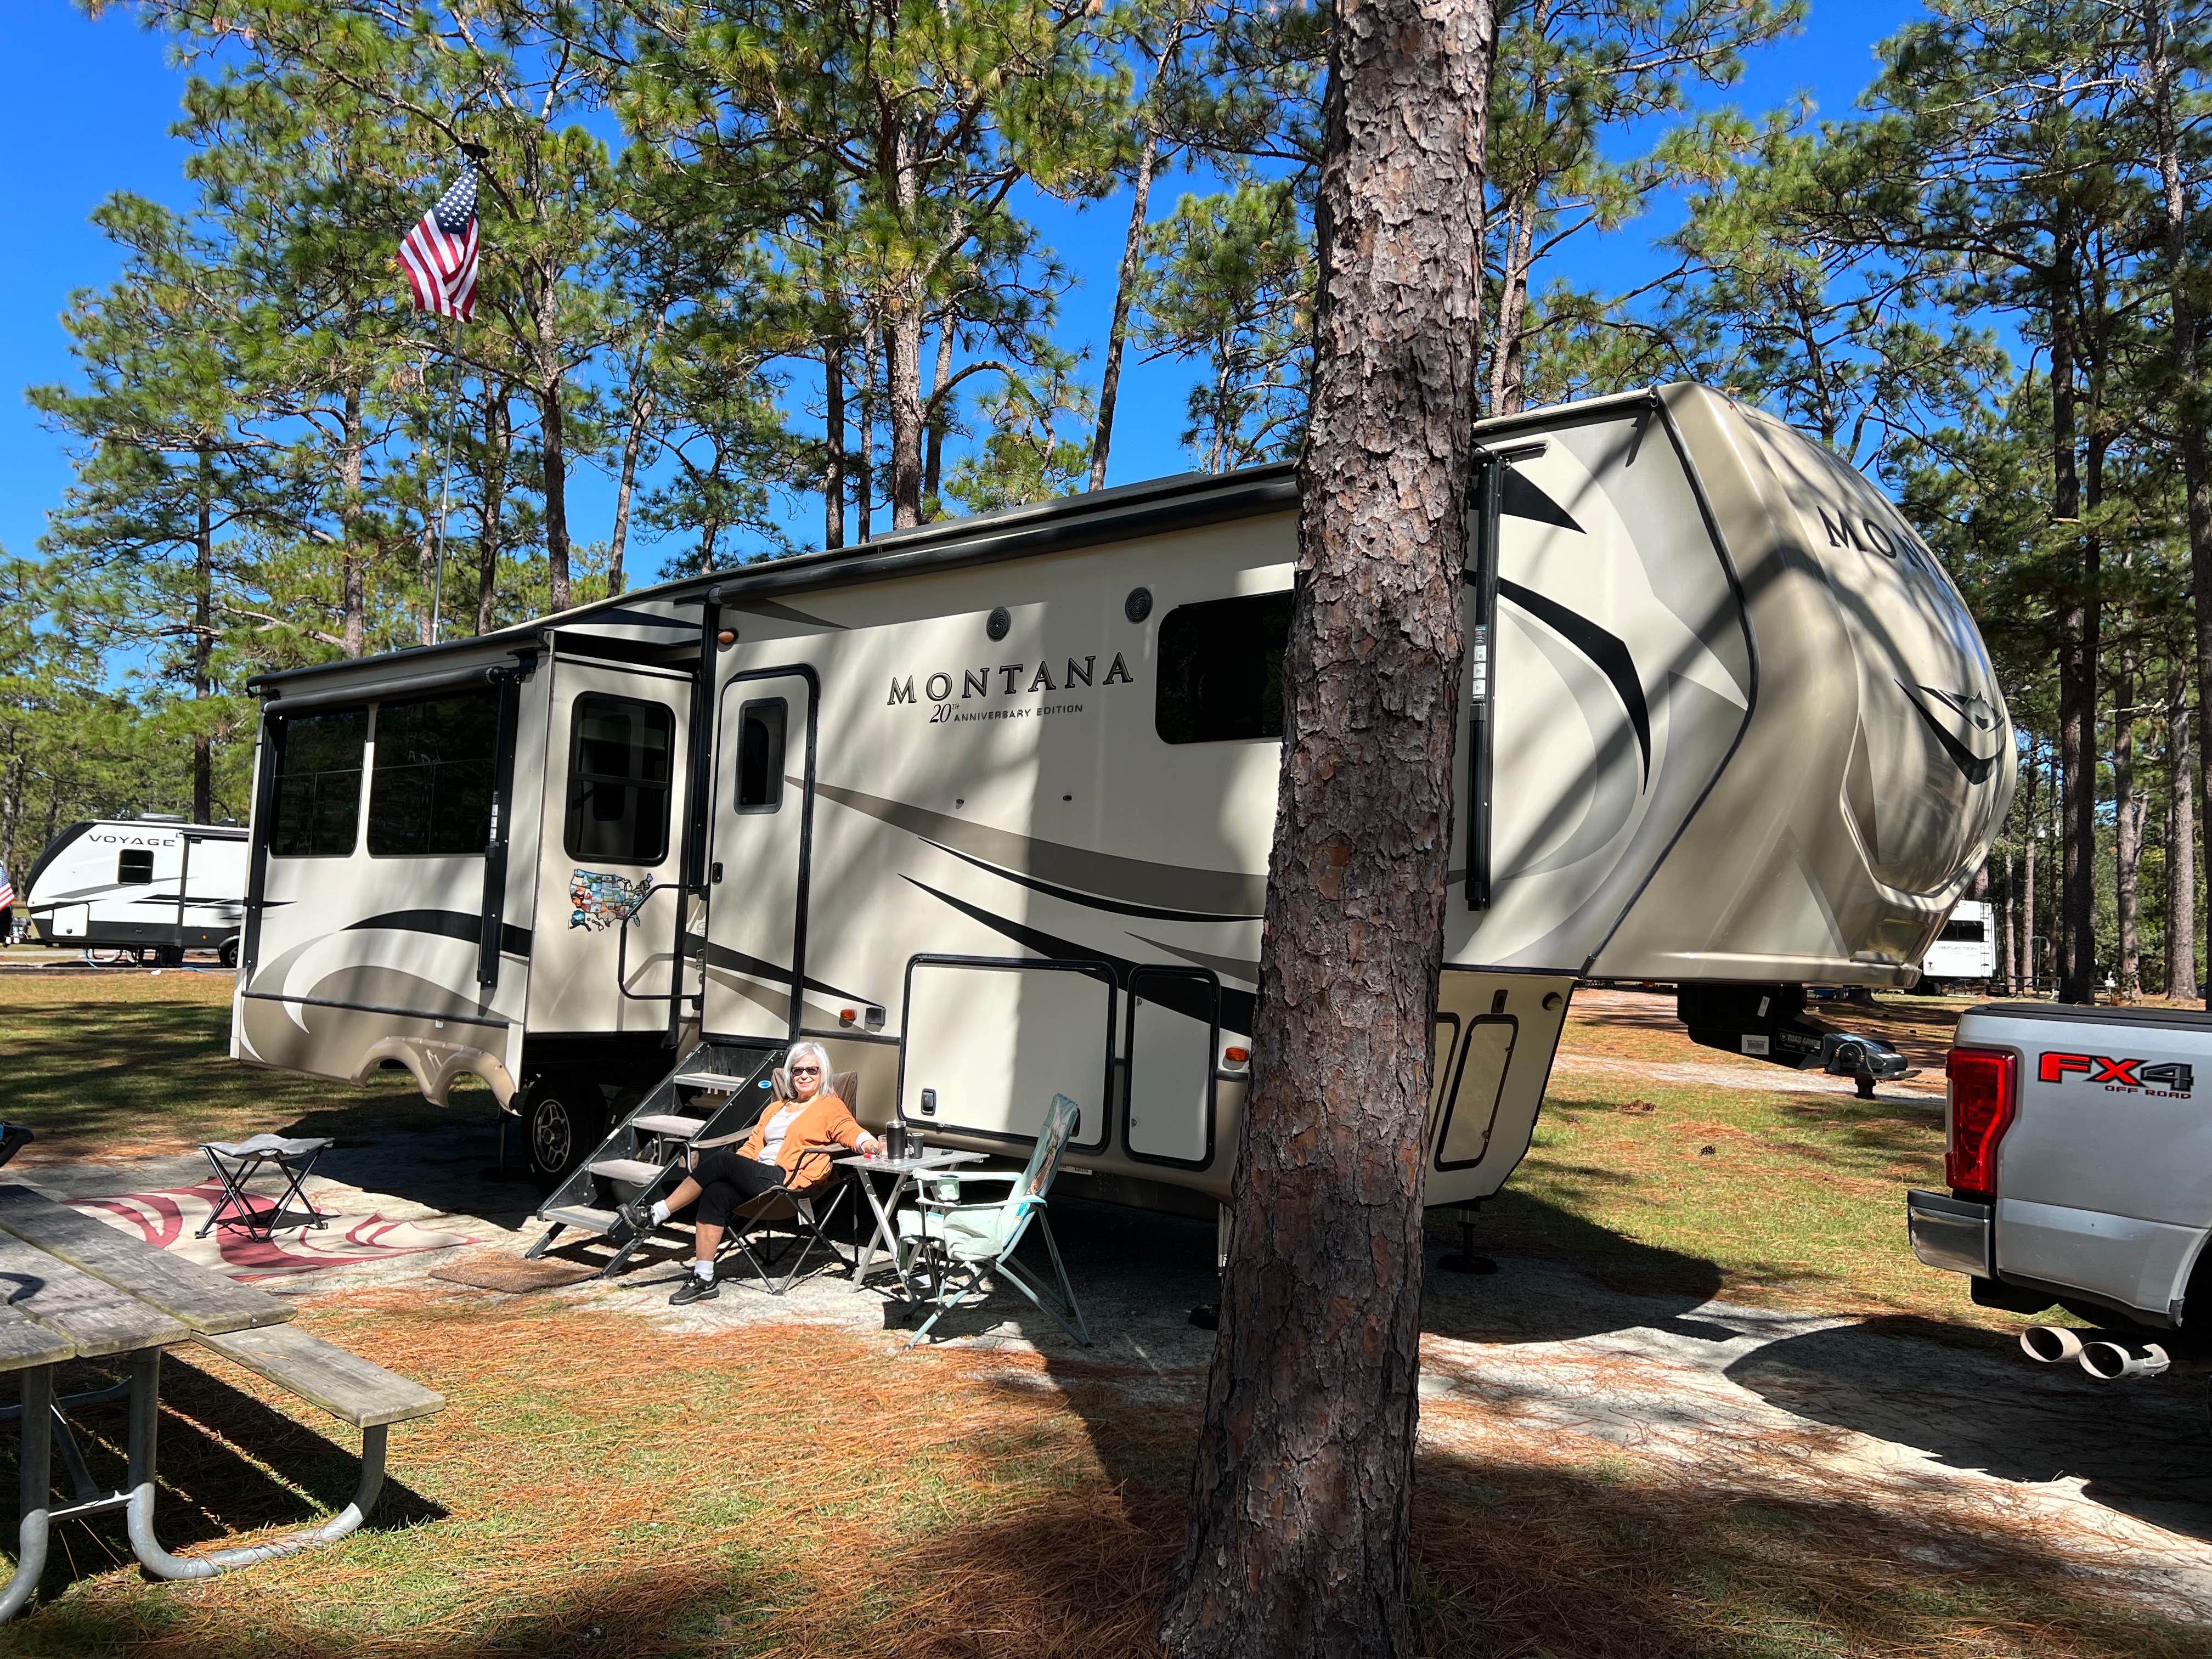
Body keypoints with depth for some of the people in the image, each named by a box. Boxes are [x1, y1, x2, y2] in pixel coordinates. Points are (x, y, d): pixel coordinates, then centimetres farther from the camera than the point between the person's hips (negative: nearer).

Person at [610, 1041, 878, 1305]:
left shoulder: (831, 1107, 10)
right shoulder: (776, 1107, 31)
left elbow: (849, 1130, -6)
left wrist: (868, 1143, -28)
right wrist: (735, 1169, 8)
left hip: (786, 1180, -7)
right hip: (756, 1177, 7)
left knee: (721, 1160, -24)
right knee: (716, 1193, -24)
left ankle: (653, 1216, -18)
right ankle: (703, 1279, -23)